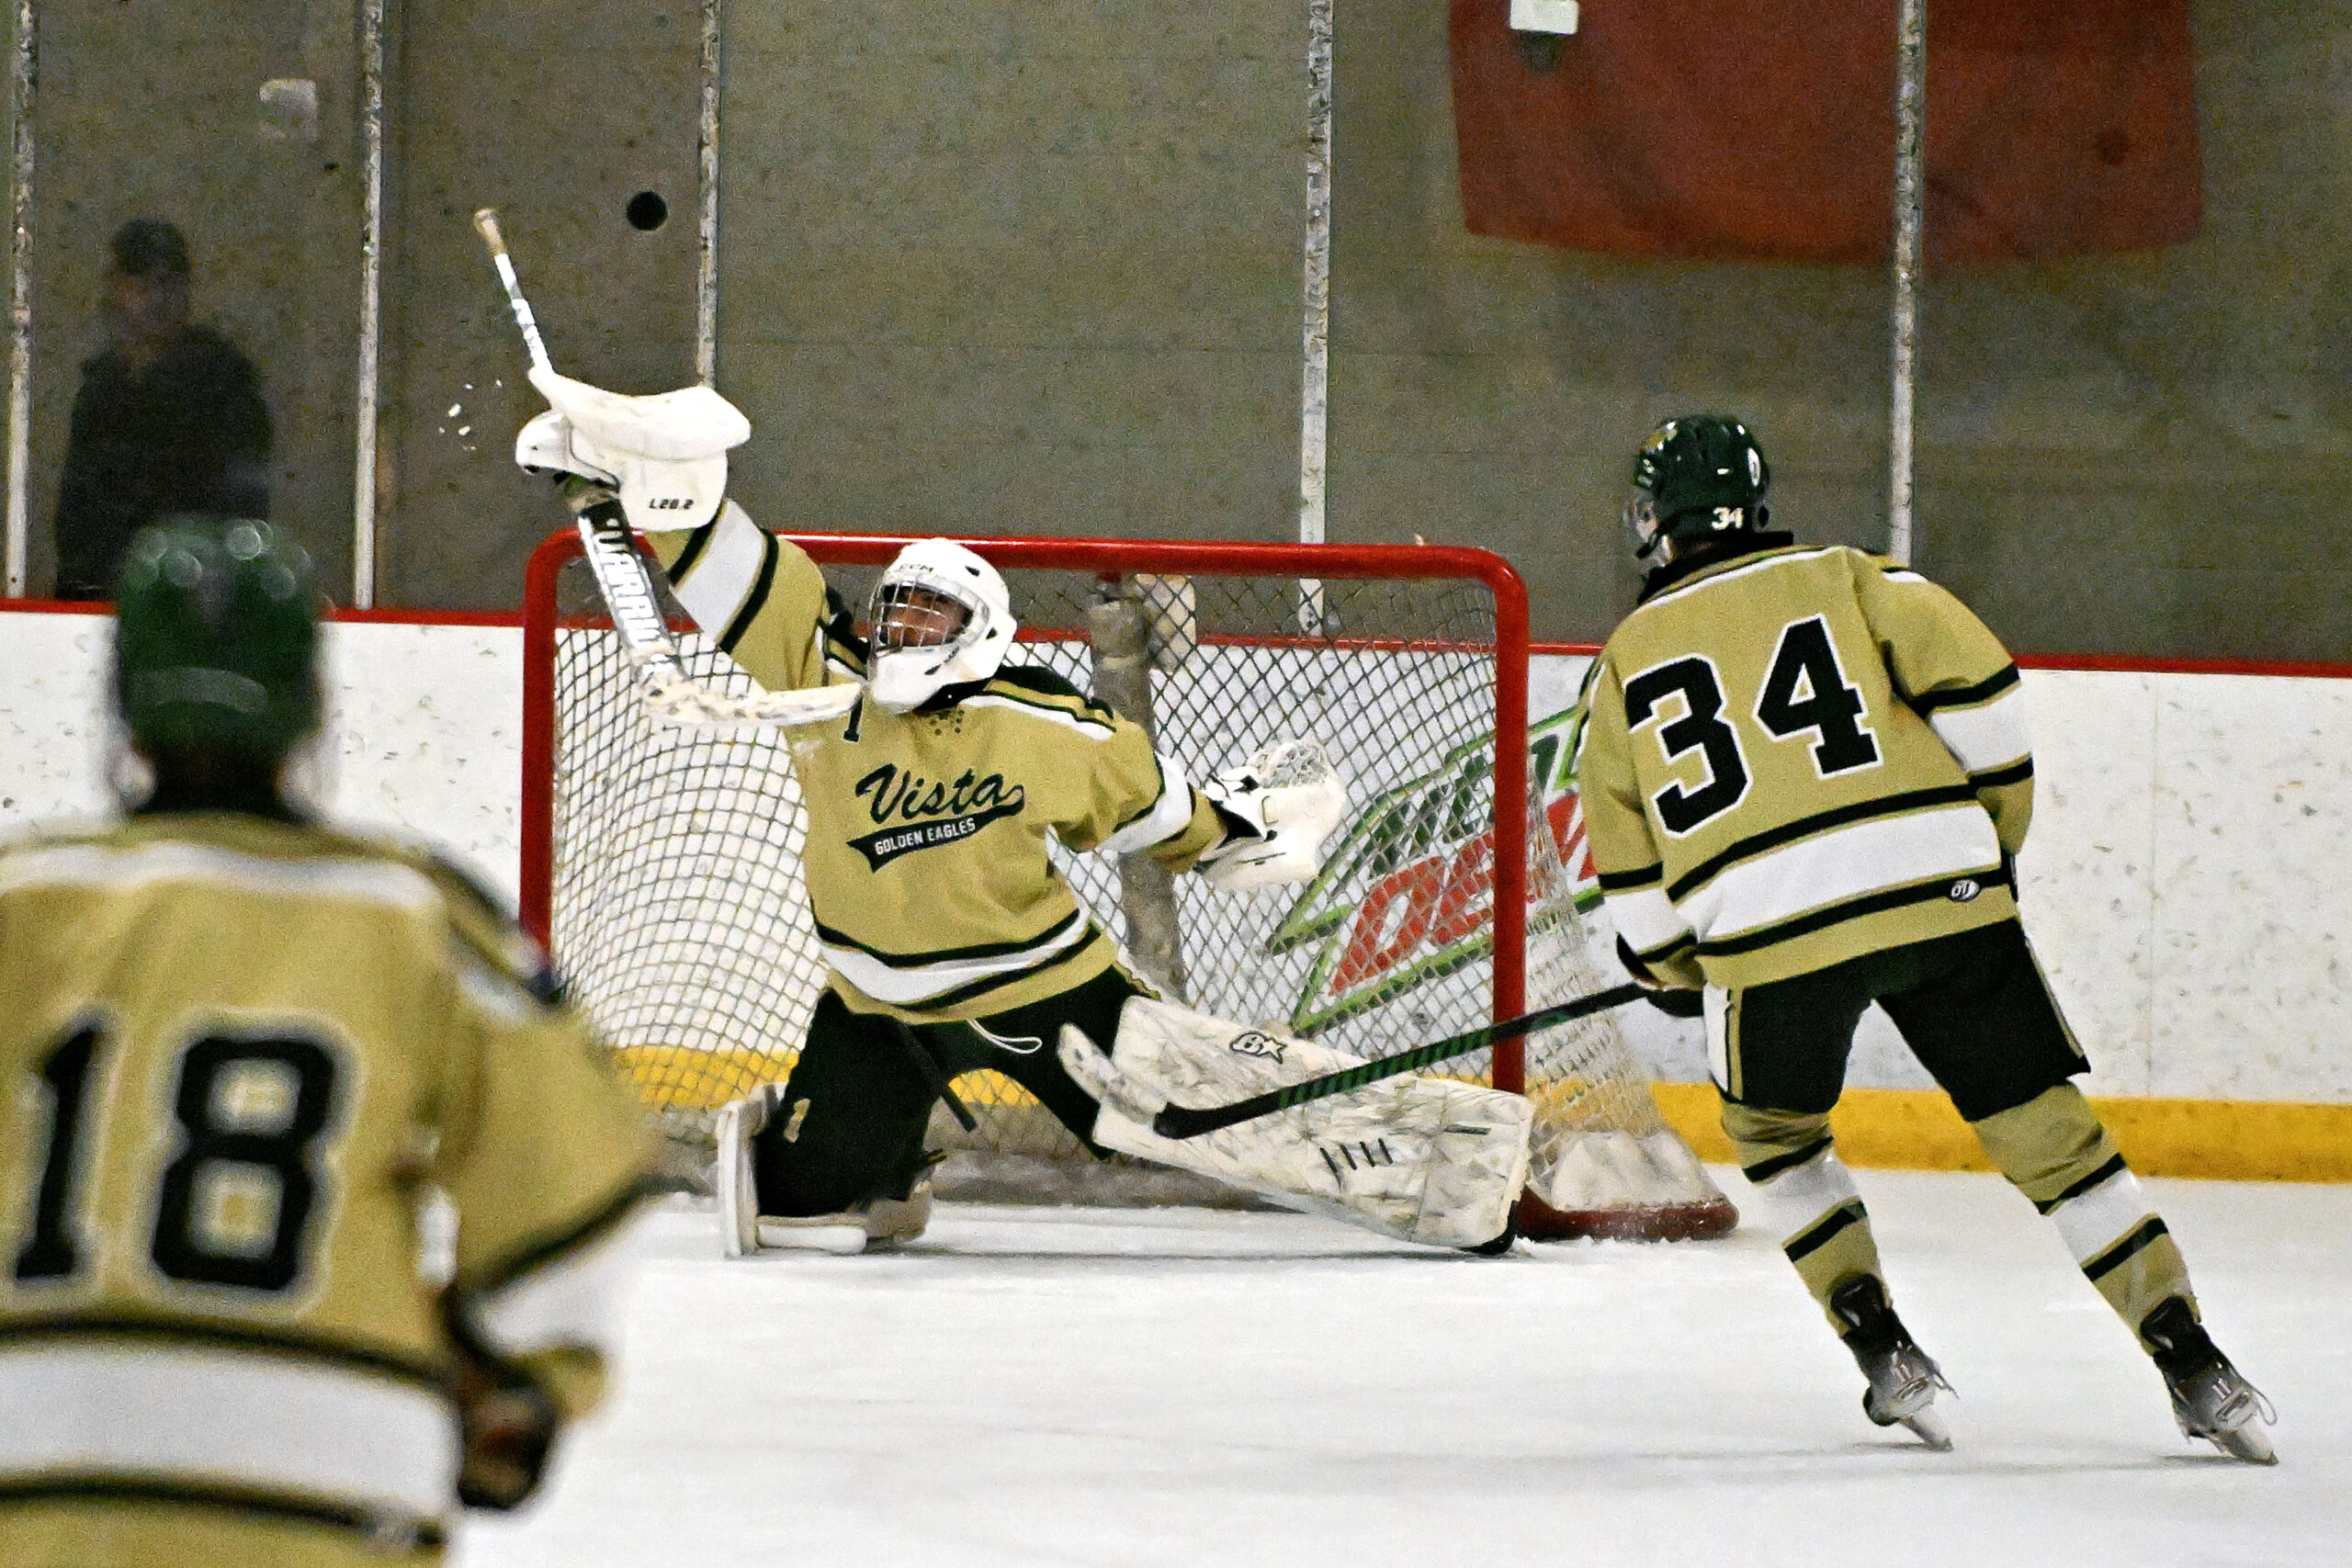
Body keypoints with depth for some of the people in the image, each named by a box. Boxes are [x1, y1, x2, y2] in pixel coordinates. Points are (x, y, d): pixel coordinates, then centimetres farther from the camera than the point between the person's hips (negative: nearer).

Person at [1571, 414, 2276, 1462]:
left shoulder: (1625, 664, 17)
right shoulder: (1844, 580, 14)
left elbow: (1630, 874, 17)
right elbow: (1978, 690, 1)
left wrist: (1670, 969, 33)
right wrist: (2001, 835, 15)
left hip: (1770, 937, 0)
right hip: (1941, 889, 1)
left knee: (1774, 1134, 26)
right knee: (2045, 1128, 8)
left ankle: (1883, 1351, 14)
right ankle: (2193, 1367, 3)